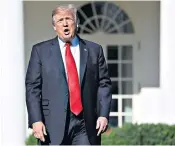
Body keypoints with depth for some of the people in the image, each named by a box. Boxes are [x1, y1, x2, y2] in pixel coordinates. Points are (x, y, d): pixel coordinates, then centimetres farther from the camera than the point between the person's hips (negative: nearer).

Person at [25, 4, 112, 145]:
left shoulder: (94, 50, 10)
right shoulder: (40, 50, 6)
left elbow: (104, 84, 8)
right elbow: (32, 87, 2)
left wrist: (103, 115, -3)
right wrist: (36, 120, -8)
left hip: (86, 124, 1)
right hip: (54, 124, -1)